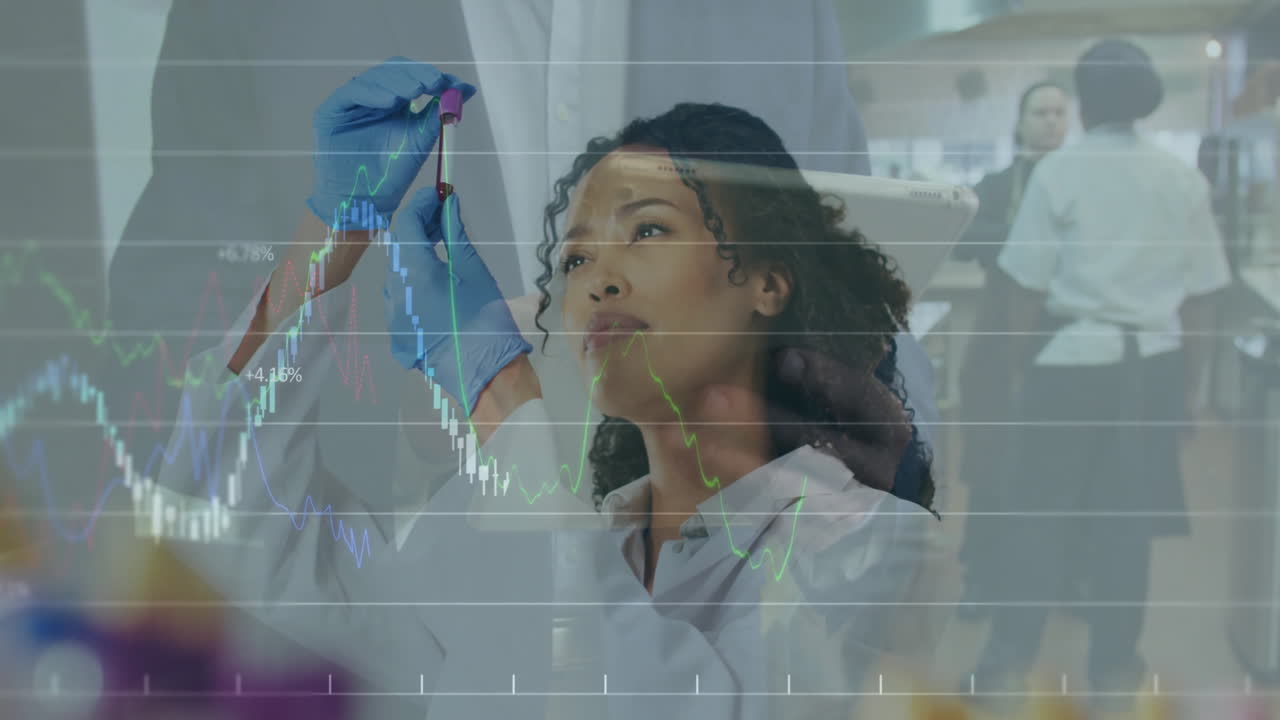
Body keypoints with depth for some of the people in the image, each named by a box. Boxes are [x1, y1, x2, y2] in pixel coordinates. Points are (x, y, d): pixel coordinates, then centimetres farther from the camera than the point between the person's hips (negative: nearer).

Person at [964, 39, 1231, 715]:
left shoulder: (1058, 171, -6)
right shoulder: (1184, 179, 3)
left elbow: (1029, 287, -6)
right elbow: (1199, 299, 6)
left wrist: (1024, 360, 8)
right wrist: (1187, 385, 15)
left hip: (1073, 364, -2)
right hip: (1151, 367, 3)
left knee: (1042, 516, 6)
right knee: (1127, 517, 10)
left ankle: (1007, 662, 13)